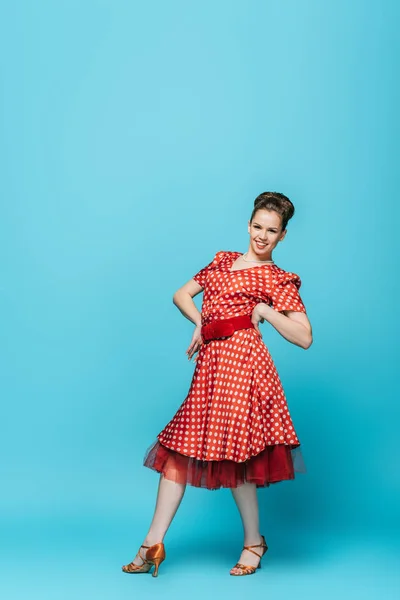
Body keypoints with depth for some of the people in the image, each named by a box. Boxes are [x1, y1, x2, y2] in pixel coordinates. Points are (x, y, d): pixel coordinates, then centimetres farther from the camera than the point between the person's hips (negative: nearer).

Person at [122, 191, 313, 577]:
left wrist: (265, 310, -8)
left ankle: (253, 542, 16)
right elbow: (181, 295, 22)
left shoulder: (277, 280, 4)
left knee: (233, 452, -4)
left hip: (241, 359, -6)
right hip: (210, 363, 6)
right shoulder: (223, 260, 20)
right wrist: (200, 323, 5)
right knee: (177, 447, 3)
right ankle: (153, 545, 8)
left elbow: (304, 338, -3)